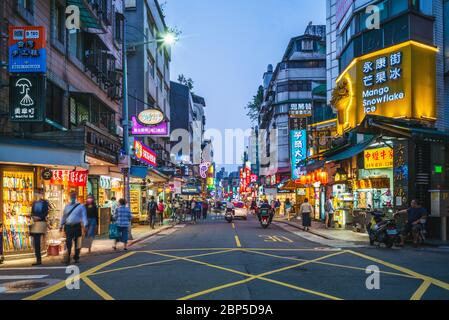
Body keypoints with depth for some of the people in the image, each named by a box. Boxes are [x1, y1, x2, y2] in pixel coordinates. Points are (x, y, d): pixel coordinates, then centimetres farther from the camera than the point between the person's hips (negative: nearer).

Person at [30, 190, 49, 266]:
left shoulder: (45, 202, 3)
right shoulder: (34, 202, 17)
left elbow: (46, 213, -5)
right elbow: (32, 212, 12)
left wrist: (39, 217, -19)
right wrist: (33, 217, -9)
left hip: (41, 222, -5)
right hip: (35, 223, 5)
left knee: (37, 242, -12)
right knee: (36, 242, 4)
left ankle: (39, 260, -9)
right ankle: (38, 259, 10)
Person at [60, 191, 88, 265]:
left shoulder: (81, 206, 2)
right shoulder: (67, 206, 13)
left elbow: (84, 216, -5)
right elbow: (64, 216, 19)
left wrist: (84, 225, -16)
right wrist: (61, 225, 16)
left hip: (77, 226, -2)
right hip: (68, 226, 2)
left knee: (77, 243, 7)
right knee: (68, 243, -5)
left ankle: (76, 258, 19)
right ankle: (68, 258, -3)